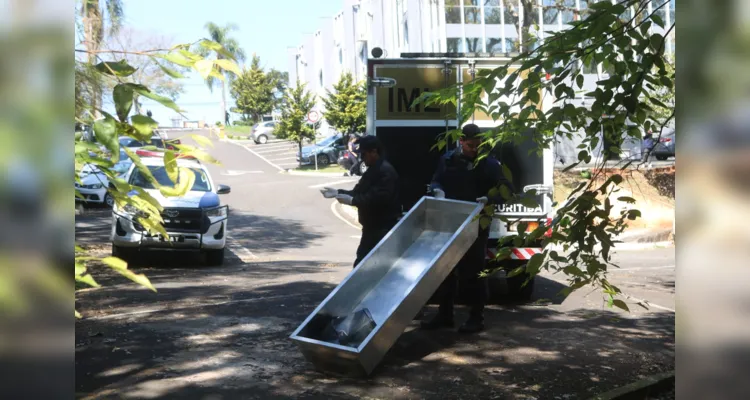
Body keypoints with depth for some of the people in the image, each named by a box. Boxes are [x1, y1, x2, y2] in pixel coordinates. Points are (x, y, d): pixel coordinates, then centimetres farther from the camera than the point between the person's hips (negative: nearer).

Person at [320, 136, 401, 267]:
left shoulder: (385, 171, -18)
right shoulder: (373, 170, 16)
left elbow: (379, 197, -29)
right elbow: (359, 191, 18)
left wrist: (352, 200, -26)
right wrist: (337, 192, 6)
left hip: (383, 228, -10)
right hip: (372, 226, 10)